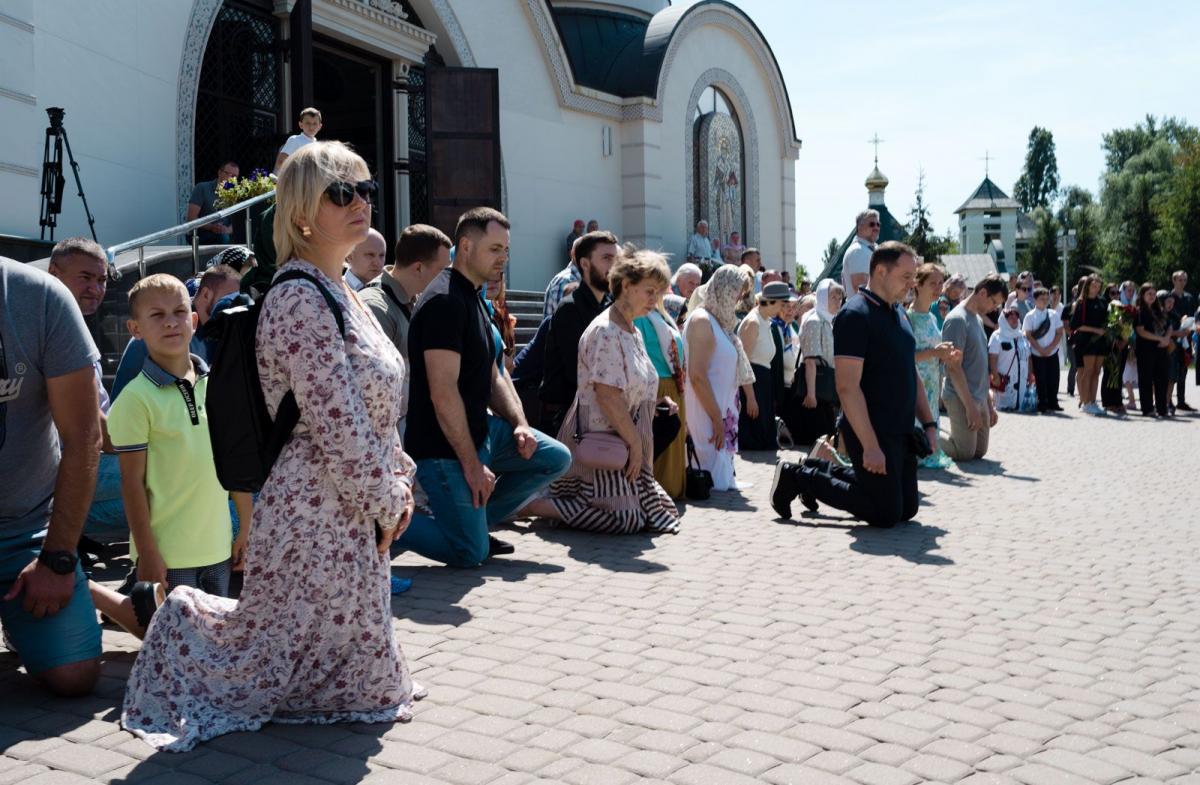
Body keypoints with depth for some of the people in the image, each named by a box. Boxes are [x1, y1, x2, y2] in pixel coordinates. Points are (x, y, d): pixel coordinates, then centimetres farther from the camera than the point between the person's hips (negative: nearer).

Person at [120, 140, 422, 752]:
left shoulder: (341, 292, 14)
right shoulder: (299, 299, -18)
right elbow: (337, 424, -21)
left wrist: (398, 479, 9)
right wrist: (387, 501, -11)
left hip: (354, 508, 10)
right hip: (320, 511, -10)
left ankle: (193, 621, 30)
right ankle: (183, 625, 18)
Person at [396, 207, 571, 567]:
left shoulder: (473, 299, 14)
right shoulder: (444, 301, -19)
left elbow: (493, 376, 17)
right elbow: (443, 391, -25)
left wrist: (520, 425, 0)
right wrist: (471, 463, -23)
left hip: (481, 430, 10)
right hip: (445, 447, -10)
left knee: (555, 459, 9)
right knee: (471, 553, -9)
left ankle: (472, 520, 15)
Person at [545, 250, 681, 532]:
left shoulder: (633, 332, 15)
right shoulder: (605, 331, -16)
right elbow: (607, 395, -22)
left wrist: (656, 399, 7)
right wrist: (635, 444, -17)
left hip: (623, 440, 10)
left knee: (657, 509, 10)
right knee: (625, 518, -16)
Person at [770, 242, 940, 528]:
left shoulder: (897, 315, 13)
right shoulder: (855, 315, -16)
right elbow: (848, 387, -22)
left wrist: (928, 424, 12)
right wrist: (870, 446, -24)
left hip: (901, 433, 9)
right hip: (872, 432, -9)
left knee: (907, 509, 13)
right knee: (886, 514, -6)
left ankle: (823, 470, 23)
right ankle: (800, 477, 7)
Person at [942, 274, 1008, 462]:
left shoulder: (978, 319, 14)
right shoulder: (957, 320, -14)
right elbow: (954, 368, -18)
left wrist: (989, 403, 15)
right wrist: (970, 406, -19)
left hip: (980, 398, 9)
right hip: (961, 399, -9)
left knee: (979, 452, 11)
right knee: (965, 453, -6)